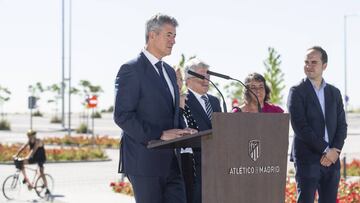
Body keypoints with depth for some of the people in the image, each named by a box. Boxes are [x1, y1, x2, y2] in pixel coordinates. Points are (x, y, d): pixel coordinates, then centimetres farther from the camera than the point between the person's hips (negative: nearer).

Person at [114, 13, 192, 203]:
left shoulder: (169, 71, 19)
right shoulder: (131, 69, -8)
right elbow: (122, 116, -15)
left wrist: (182, 131, 3)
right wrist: (160, 135, -20)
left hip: (171, 161, 8)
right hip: (145, 160, -7)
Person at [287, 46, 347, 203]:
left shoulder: (334, 93, 14)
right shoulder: (297, 91, -2)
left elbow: (342, 125, 10)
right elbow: (300, 126, -10)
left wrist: (335, 150, -7)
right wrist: (325, 150, -12)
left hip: (331, 159, 5)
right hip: (307, 158, -5)